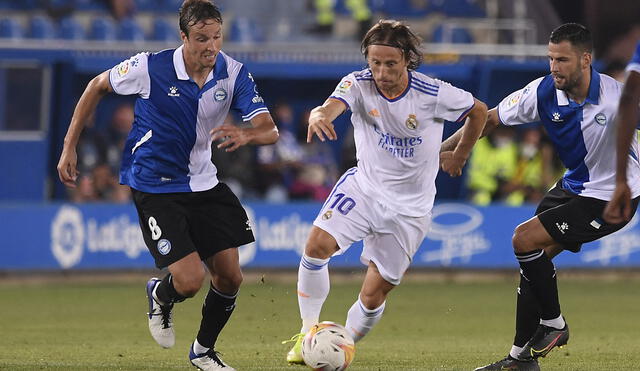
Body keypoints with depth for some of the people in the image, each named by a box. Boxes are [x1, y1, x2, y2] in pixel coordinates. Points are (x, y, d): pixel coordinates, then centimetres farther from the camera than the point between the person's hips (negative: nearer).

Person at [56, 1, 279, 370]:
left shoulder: (234, 73, -10)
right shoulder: (150, 67, -19)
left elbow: (270, 130, -14)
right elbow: (97, 87, -1)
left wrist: (246, 135, -39)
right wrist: (70, 146, 0)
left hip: (203, 184, 4)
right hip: (155, 189, -4)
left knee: (229, 277, 1)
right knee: (190, 280, -16)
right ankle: (160, 295, 23)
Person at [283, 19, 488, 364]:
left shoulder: (433, 94, -17)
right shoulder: (359, 84, -14)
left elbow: (478, 111, 2)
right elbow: (332, 105, -36)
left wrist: (459, 156, 12)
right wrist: (318, 115, -60)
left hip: (409, 207, -1)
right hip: (364, 185, 1)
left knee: (373, 295, -2)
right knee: (317, 245, -23)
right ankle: (308, 333, -7)